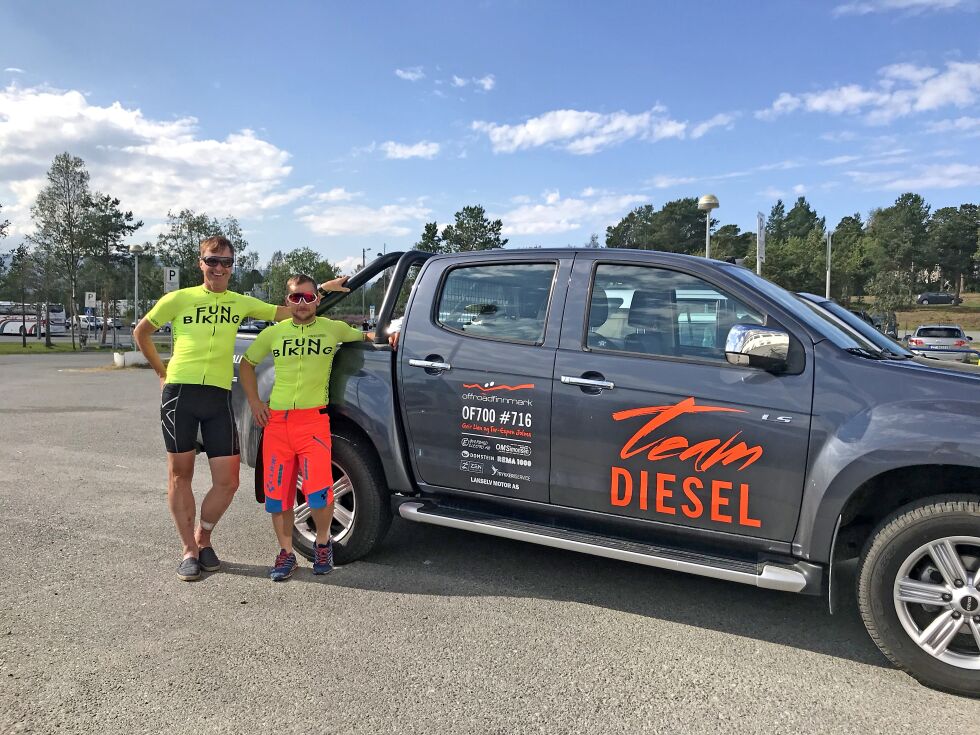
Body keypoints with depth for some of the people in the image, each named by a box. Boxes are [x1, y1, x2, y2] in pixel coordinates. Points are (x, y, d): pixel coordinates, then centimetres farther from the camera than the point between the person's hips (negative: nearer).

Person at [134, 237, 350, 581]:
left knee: (227, 480, -1)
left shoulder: (241, 303, 15)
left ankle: (203, 538, 24)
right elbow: (141, 332, 17)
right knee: (180, 474, 5)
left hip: (219, 397, 2)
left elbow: (285, 312, 16)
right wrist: (162, 371, 13)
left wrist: (324, 289, 12)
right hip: (180, 393, -2)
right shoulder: (179, 299, 7)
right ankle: (189, 550, 19)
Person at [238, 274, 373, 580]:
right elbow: (247, 364, 23)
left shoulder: (333, 329, 6)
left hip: (313, 420, -3)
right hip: (276, 421, 3)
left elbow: (364, 335, 21)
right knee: (277, 492, 5)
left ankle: (323, 543, 13)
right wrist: (254, 401, 13)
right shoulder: (274, 333, 11)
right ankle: (286, 553, 23)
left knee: (318, 491, -15)